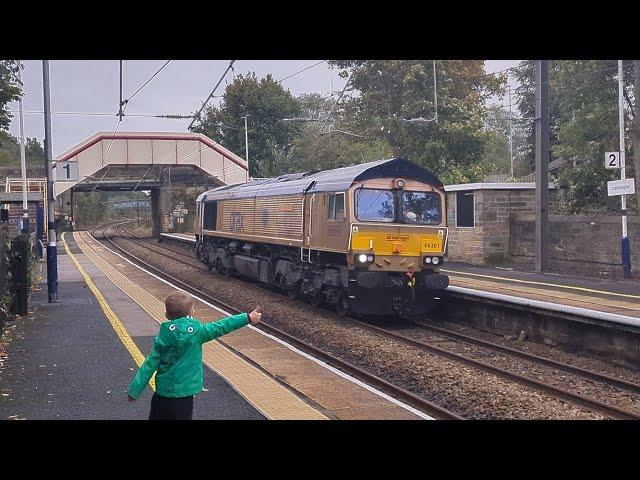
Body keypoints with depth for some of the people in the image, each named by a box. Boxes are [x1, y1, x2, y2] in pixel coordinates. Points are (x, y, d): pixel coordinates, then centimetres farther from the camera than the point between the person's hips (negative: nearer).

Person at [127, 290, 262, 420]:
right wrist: (248, 318, 0)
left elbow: (149, 365, -3)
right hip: (183, 397, -2)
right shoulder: (195, 332, -11)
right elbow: (220, 327, -7)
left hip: (161, 394, 3)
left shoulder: (162, 337, -4)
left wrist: (134, 390, 3)